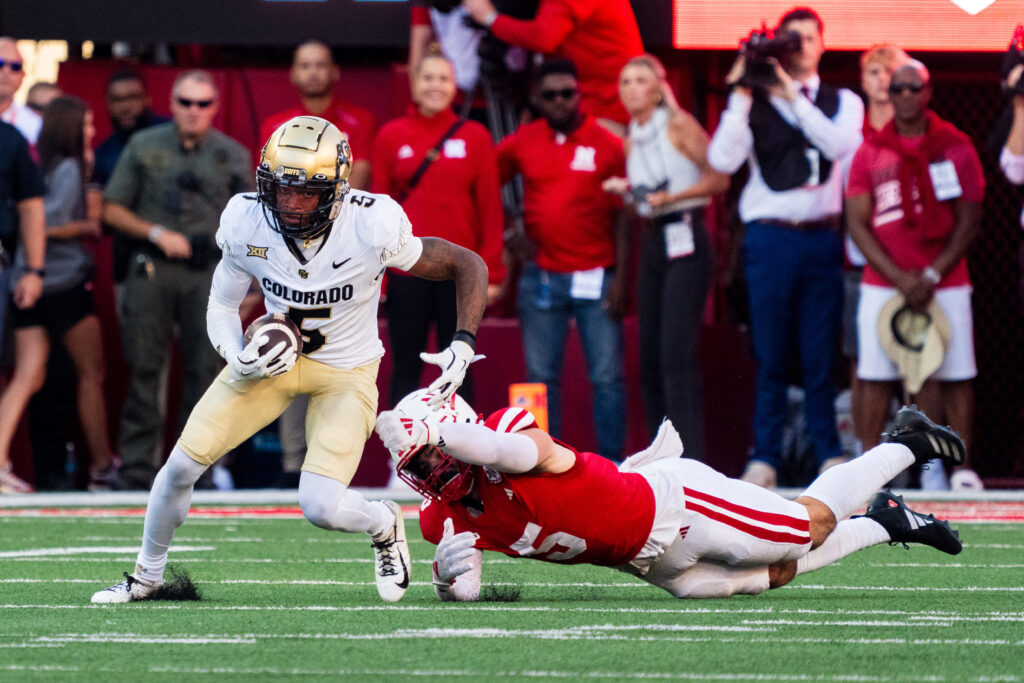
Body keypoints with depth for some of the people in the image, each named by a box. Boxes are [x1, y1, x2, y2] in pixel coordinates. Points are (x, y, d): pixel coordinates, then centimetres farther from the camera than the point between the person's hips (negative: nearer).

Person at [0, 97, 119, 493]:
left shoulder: (39, 168, 11)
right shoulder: (69, 169, -10)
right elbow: (50, 225, -19)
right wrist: (88, 227, -4)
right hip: (65, 282, -7)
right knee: (91, 374, 5)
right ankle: (103, 468, 10)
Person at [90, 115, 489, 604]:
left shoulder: (371, 228, -29)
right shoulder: (247, 224, -19)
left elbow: (468, 266, -16)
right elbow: (222, 306, -1)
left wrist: (463, 344, -28)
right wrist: (238, 358, -21)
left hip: (346, 373, -3)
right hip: (275, 356, 3)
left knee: (321, 507, -19)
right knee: (183, 464, -3)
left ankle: (384, 524, 19)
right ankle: (147, 575, 23)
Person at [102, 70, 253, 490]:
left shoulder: (232, 155, 11)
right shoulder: (144, 147, 10)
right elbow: (112, 210, 8)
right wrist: (157, 234, -6)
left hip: (209, 271, 1)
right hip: (151, 267, 0)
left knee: (205, 370, -2)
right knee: (144, 368, -3)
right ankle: (137, 469, 0)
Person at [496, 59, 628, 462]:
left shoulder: (607, 146, 0)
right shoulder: (522, 143, 6)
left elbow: (623, 217, 1)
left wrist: (621, 277, -5)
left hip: (596, 275, -2)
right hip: (541, 275, 2)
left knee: (607, 376, -3)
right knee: (541, 376, 3)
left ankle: (611, 463, 2)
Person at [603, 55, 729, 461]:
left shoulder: (679, 125, -5)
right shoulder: (630, 141, 15)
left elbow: (718, 179, -8)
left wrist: (670, 197, -15)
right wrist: (626, 191, 3)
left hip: (685, 240, -8)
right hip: (652, 241, 8)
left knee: (677, 354, -15)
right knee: (650, 358, 5)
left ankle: (690, 459, -17)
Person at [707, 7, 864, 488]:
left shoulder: (842, 102, 11)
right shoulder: (753, 103, 7)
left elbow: (839, 145, -10)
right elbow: (722, 160, -7)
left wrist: (793, 95, -14)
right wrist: (741, 96, -12)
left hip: (822, 238, 1)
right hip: (770, 237, -1)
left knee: (821, 354, 1)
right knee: (771, 357, -1)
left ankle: (830, 455, 6)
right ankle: (764, 458, 1)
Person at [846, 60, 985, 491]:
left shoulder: (956, 149, 4)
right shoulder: (870, 153, 7)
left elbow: (968, 222, 3)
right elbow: (857, 222, 2)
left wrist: (932, 276, -9)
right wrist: (899, 277, -10)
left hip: (945, 284, -1)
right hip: (881, 285, 1)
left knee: (955, 378, -2)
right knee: (876, 378, -3)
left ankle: (962, 466, 2)